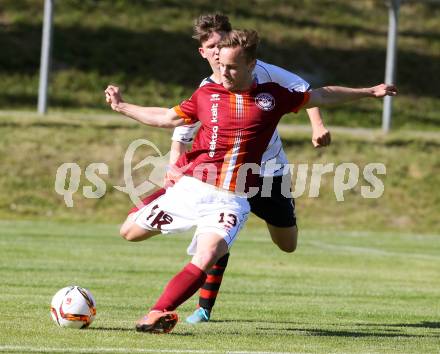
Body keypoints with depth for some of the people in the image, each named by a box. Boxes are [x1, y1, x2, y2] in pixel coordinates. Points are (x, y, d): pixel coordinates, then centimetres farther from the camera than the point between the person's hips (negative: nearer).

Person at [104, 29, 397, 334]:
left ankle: (158, 314, -22)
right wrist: (121, 106, 21)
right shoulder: (207, 94, 8)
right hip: (191, 187, 2)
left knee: (205, 260, -25)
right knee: (130, 232, 2)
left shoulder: (272, 96, 6)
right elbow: (167, 118, 21)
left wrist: (369, 92, 20)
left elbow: (323, 96, 19)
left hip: (232, 200, -2)